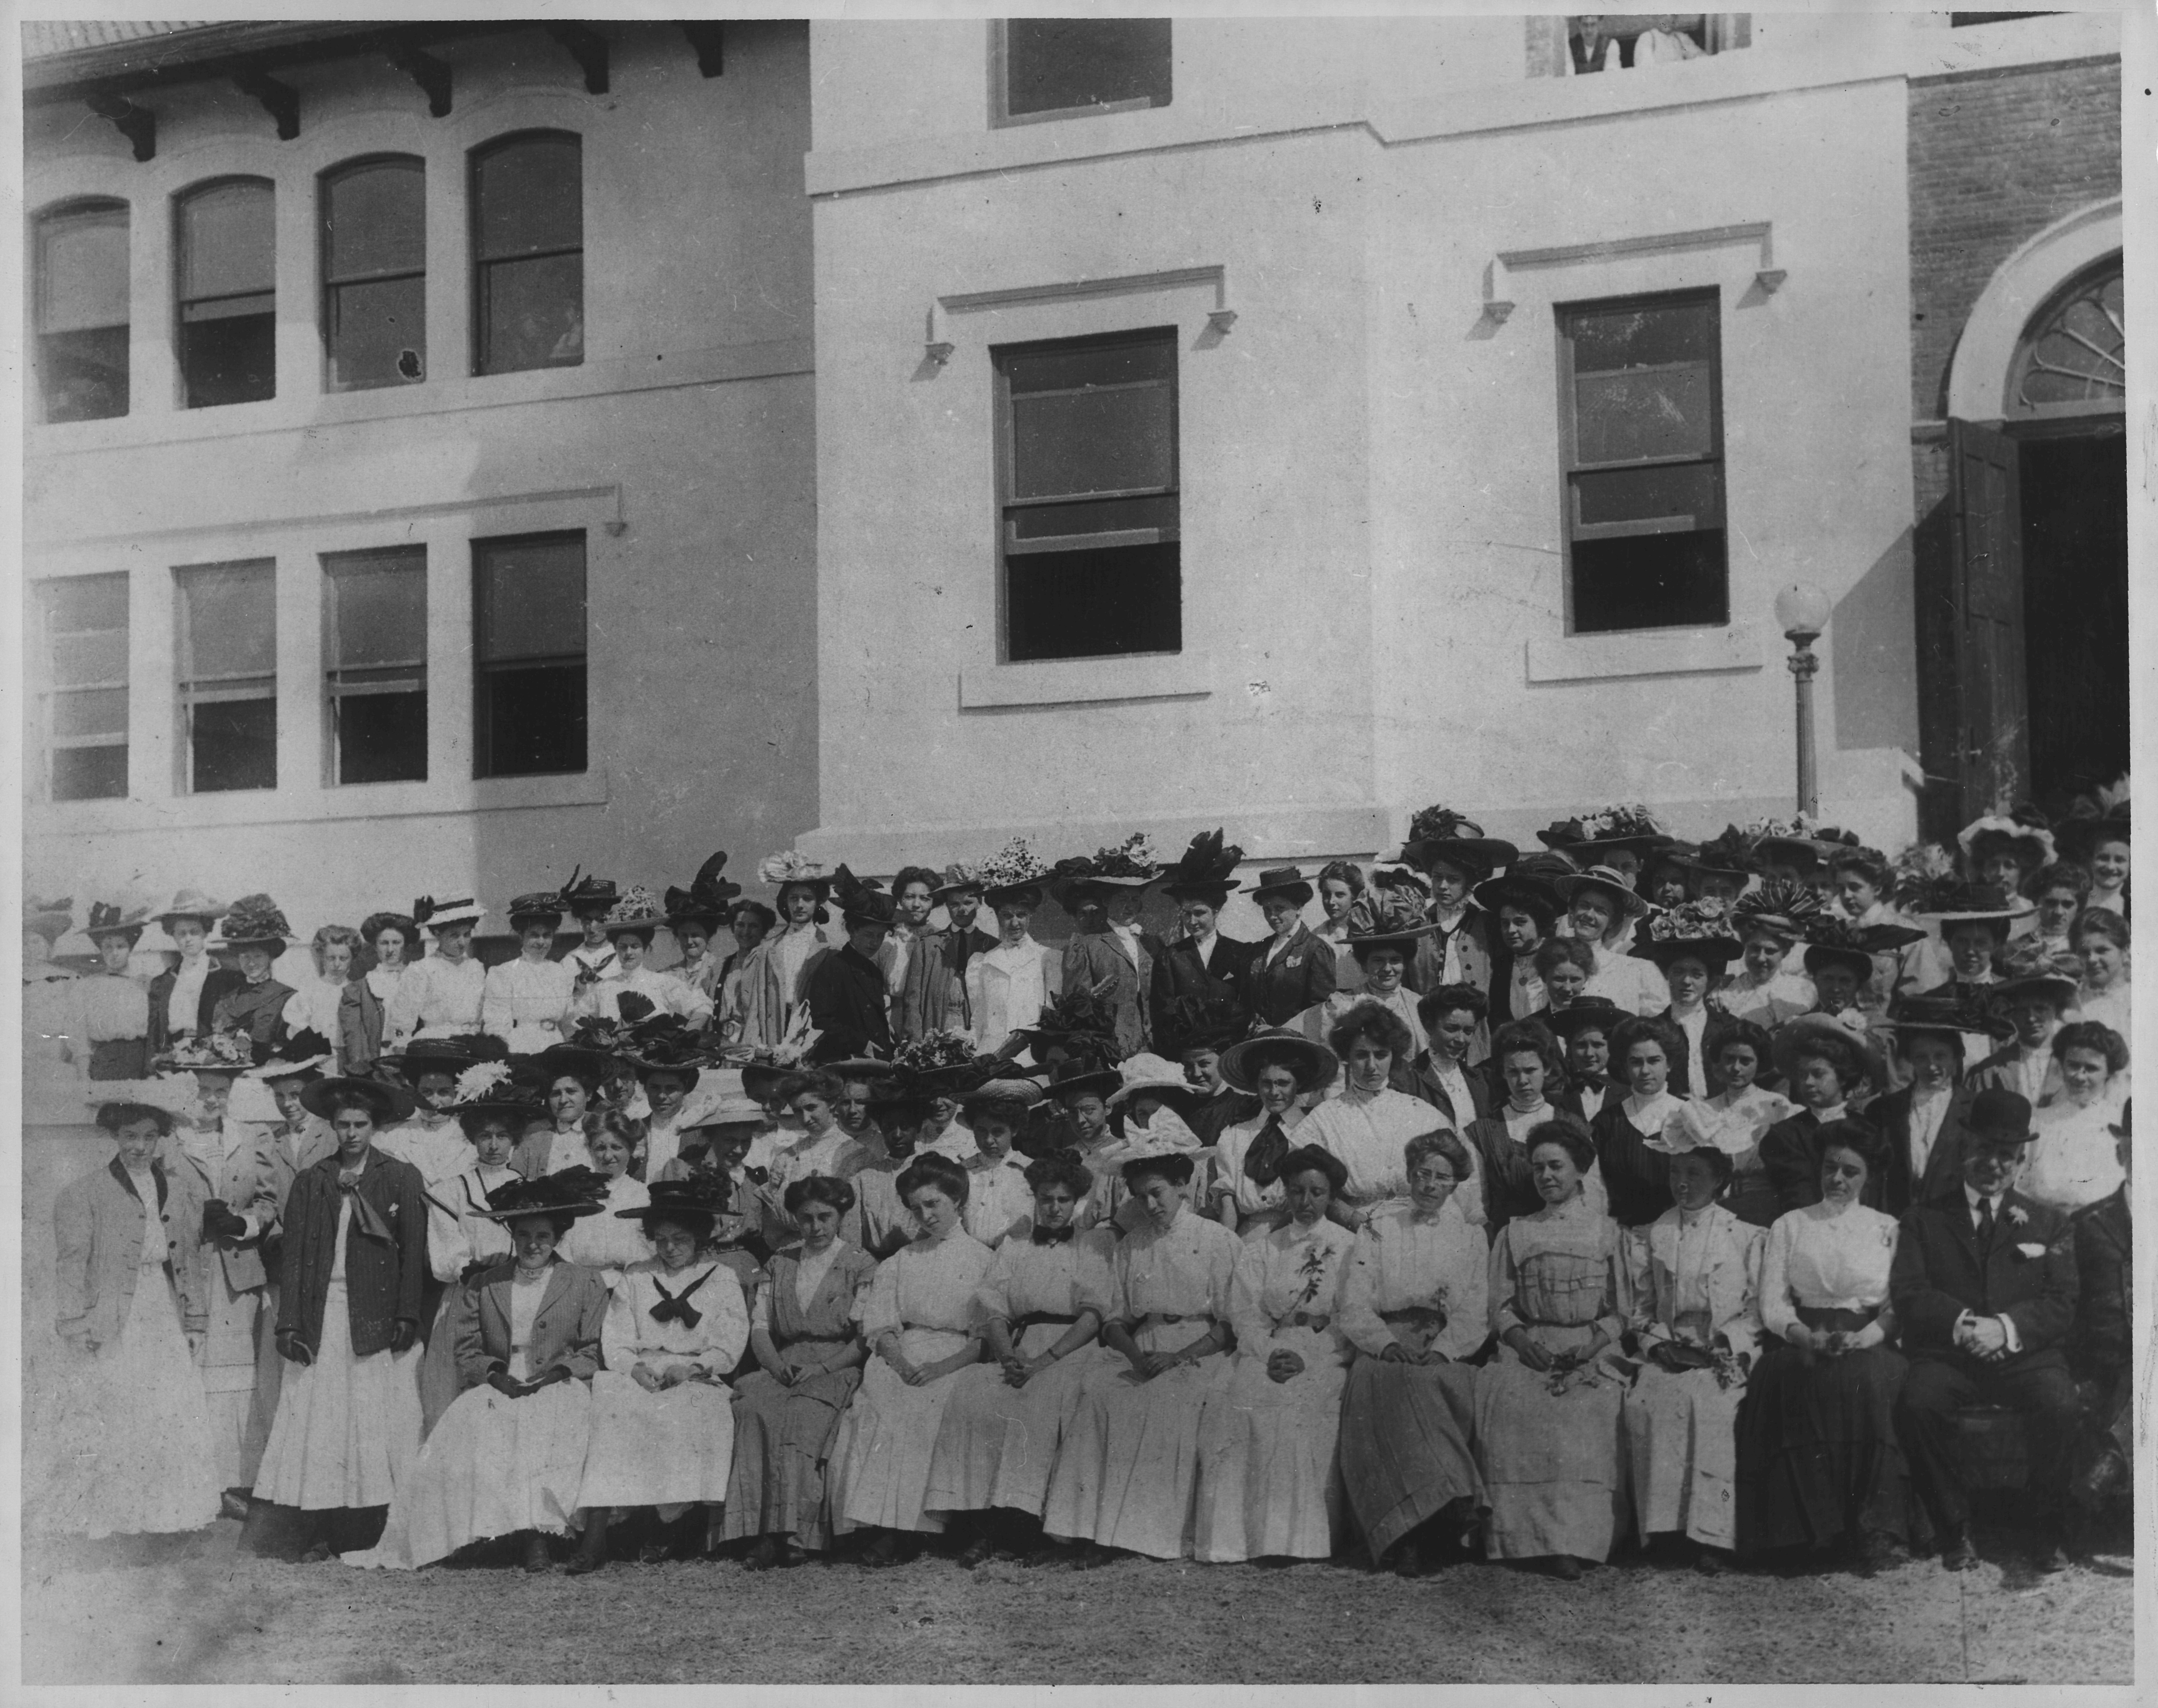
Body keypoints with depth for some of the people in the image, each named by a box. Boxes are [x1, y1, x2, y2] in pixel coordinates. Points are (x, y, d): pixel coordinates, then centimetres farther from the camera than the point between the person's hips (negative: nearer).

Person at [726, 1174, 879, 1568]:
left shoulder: (862, 1266, 9)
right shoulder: (779, 1265, 21)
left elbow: (867, 1338, 0)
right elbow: (760, 1328, 15)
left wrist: (823, 1368, -14)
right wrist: (777, 1365, -6)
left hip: (837, 1370, -3)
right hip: (783, 1369, 3)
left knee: (801, 1417, -35)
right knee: (753, 1409, -31)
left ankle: (791, 1531, -40)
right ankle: (763, 1531, -38)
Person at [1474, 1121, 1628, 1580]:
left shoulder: (1605, 1232, 17)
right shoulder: (1515, 1233, 21)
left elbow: (1620, 1311, 11)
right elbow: (1501, 1306, 12)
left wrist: (1592, 1344, -9)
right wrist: (1522, 1340, -9)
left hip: (1591, 1353, -1)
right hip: (1528, 1351, 1)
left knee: (1583, 1415, -32)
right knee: (1509, 1401, -31)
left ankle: (1572, 1542, -33)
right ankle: (1520, 1537, -30)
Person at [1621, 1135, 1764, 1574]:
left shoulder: (1745, 1238, 7)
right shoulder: (1652, 1237, 15)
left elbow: (1757, 1308, 3)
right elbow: (1640, 1306, 14)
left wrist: (1722, 1347, -11)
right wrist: (1658, 1343, -4)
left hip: (1724, 1356, -2)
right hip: (1668, 1354, 2)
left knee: (1712, 1405, -34)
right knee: (1643, 1403, -29)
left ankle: (1711, 1533, -29)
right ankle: (1661, 1526, -24)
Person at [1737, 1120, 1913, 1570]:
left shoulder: (1887, 1229, 16)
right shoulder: (1789, 1226, 17)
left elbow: (1899, 1304, 6)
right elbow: (1772, 1303, 8)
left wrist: (1865, 1336, -14)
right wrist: (1807, 1336, -13)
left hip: (1868, 1344, -1)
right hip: (1804, 1343, 1)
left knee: (1869, 1380, -36)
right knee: (1802, 1380, -35)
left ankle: (1875, 1528, -32)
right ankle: (1815, 1527, -30)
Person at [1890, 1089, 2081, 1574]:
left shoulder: (2048, 1224, 18)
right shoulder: (1924, 1220, 16)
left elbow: (2061, 1303, 5)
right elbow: (1908, 1295, 3)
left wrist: (2007, 1328, -15)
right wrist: (1963, 1323, -16)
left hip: (2026, 1356, 0)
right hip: (1946, 1356, 0)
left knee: (2061, 1406, -33)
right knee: (1918, 1403, -33)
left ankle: (2049, 1529, -13)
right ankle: (1955, 1528, -16)